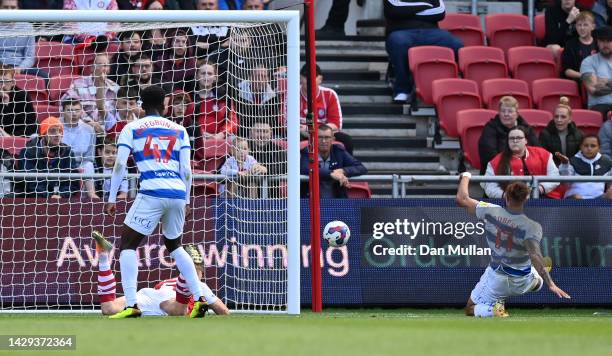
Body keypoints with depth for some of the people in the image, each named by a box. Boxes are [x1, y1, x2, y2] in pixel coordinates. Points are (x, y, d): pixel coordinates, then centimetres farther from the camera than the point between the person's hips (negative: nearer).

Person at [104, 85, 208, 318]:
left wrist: (112, 199, 5)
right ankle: (199, 299, 17)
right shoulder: (179, 130, 17)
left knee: (128, 244, 3)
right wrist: (187, 201, 21)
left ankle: (131, 305, -13)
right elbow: (186, 170, 12)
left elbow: (120, 165, 1)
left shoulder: (131, 128, 9)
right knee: (174, 245, 25)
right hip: (178, 194, 4)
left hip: (152, 193, -4)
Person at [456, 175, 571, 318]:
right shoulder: (531, 227, -28)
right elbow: (535, 255, -41)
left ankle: (494, 309, -14)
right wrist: (550, 284, -45)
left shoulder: (491, 212, -20)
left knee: (471, 309, 9)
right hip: (523, 282, 3)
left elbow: (462, 199, -9)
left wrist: (465, 176, 9)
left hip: (497, 278, -3)